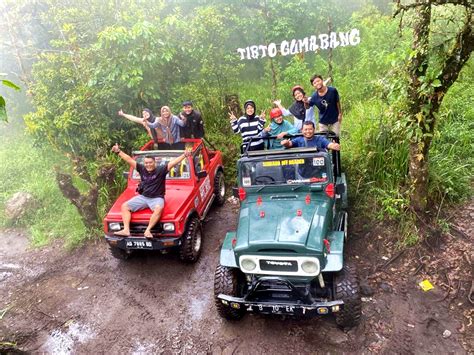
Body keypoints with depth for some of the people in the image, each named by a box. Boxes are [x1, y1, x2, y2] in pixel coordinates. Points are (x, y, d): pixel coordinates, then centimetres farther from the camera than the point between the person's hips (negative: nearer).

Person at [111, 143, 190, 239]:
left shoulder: (161, 170, -7)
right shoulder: (142, 169, 4)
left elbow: (173, 163, -17)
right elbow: (129, 160, 7)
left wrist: (184, 155, -27)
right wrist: (118, 151, 7)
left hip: (157, 198, -5)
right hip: (143, 197, 5)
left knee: (158, 209, -38)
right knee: (124, 206, -6)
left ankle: (148, 230, -33)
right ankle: (126, 230, -16)